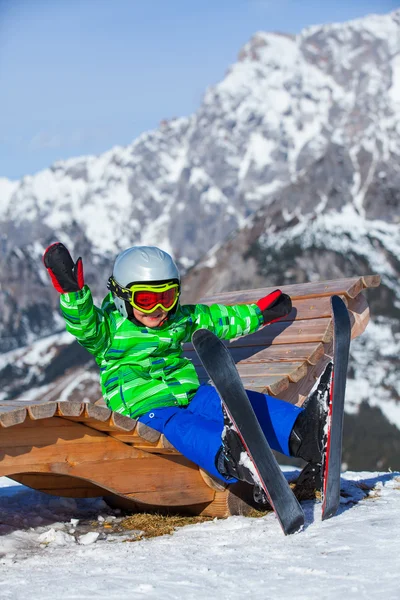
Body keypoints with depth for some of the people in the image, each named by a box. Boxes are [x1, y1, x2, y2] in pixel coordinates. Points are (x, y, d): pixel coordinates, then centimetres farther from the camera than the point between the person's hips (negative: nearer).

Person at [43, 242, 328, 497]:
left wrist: (261, 312, 43)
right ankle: (227, 458, -73)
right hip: (145, 409, -6)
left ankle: (301, 434, -45)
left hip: (190, 394, 7)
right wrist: (71, 289, -38)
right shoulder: (109, 326, 2)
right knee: (181, 427, -41)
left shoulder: (181, 319, 21)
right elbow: (83, 323, -19)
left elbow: (218, 318, 36)